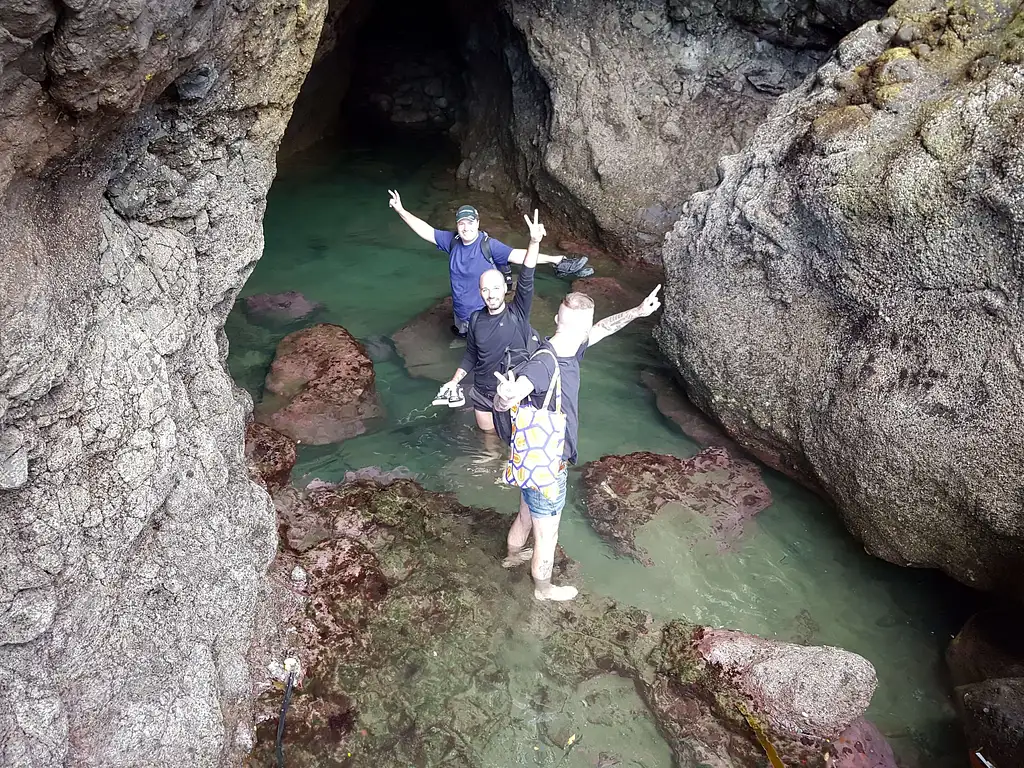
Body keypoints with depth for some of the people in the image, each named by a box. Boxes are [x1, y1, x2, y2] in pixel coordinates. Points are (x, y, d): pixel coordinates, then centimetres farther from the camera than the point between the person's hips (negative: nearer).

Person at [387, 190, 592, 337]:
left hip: (483, 317, -5)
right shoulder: (452, 241, -8)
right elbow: (426, 231, -2)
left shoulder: (489, 245, -23)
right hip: (460, 313, 5)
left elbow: (517, 255, -30)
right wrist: (401, 210, -6)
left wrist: (553, 259, -39)